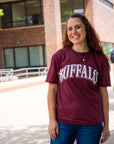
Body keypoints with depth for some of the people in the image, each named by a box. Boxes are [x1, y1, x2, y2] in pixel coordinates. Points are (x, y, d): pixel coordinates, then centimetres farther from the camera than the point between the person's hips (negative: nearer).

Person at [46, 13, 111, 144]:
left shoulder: (100, 59, 2)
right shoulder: (59, 56, 0)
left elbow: (103, 94, 5)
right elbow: (52, 90, 2)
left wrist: (106, 124, 6)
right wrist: (52, 120, -2)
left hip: (91, 124, 1)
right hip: (63, 122, 0)